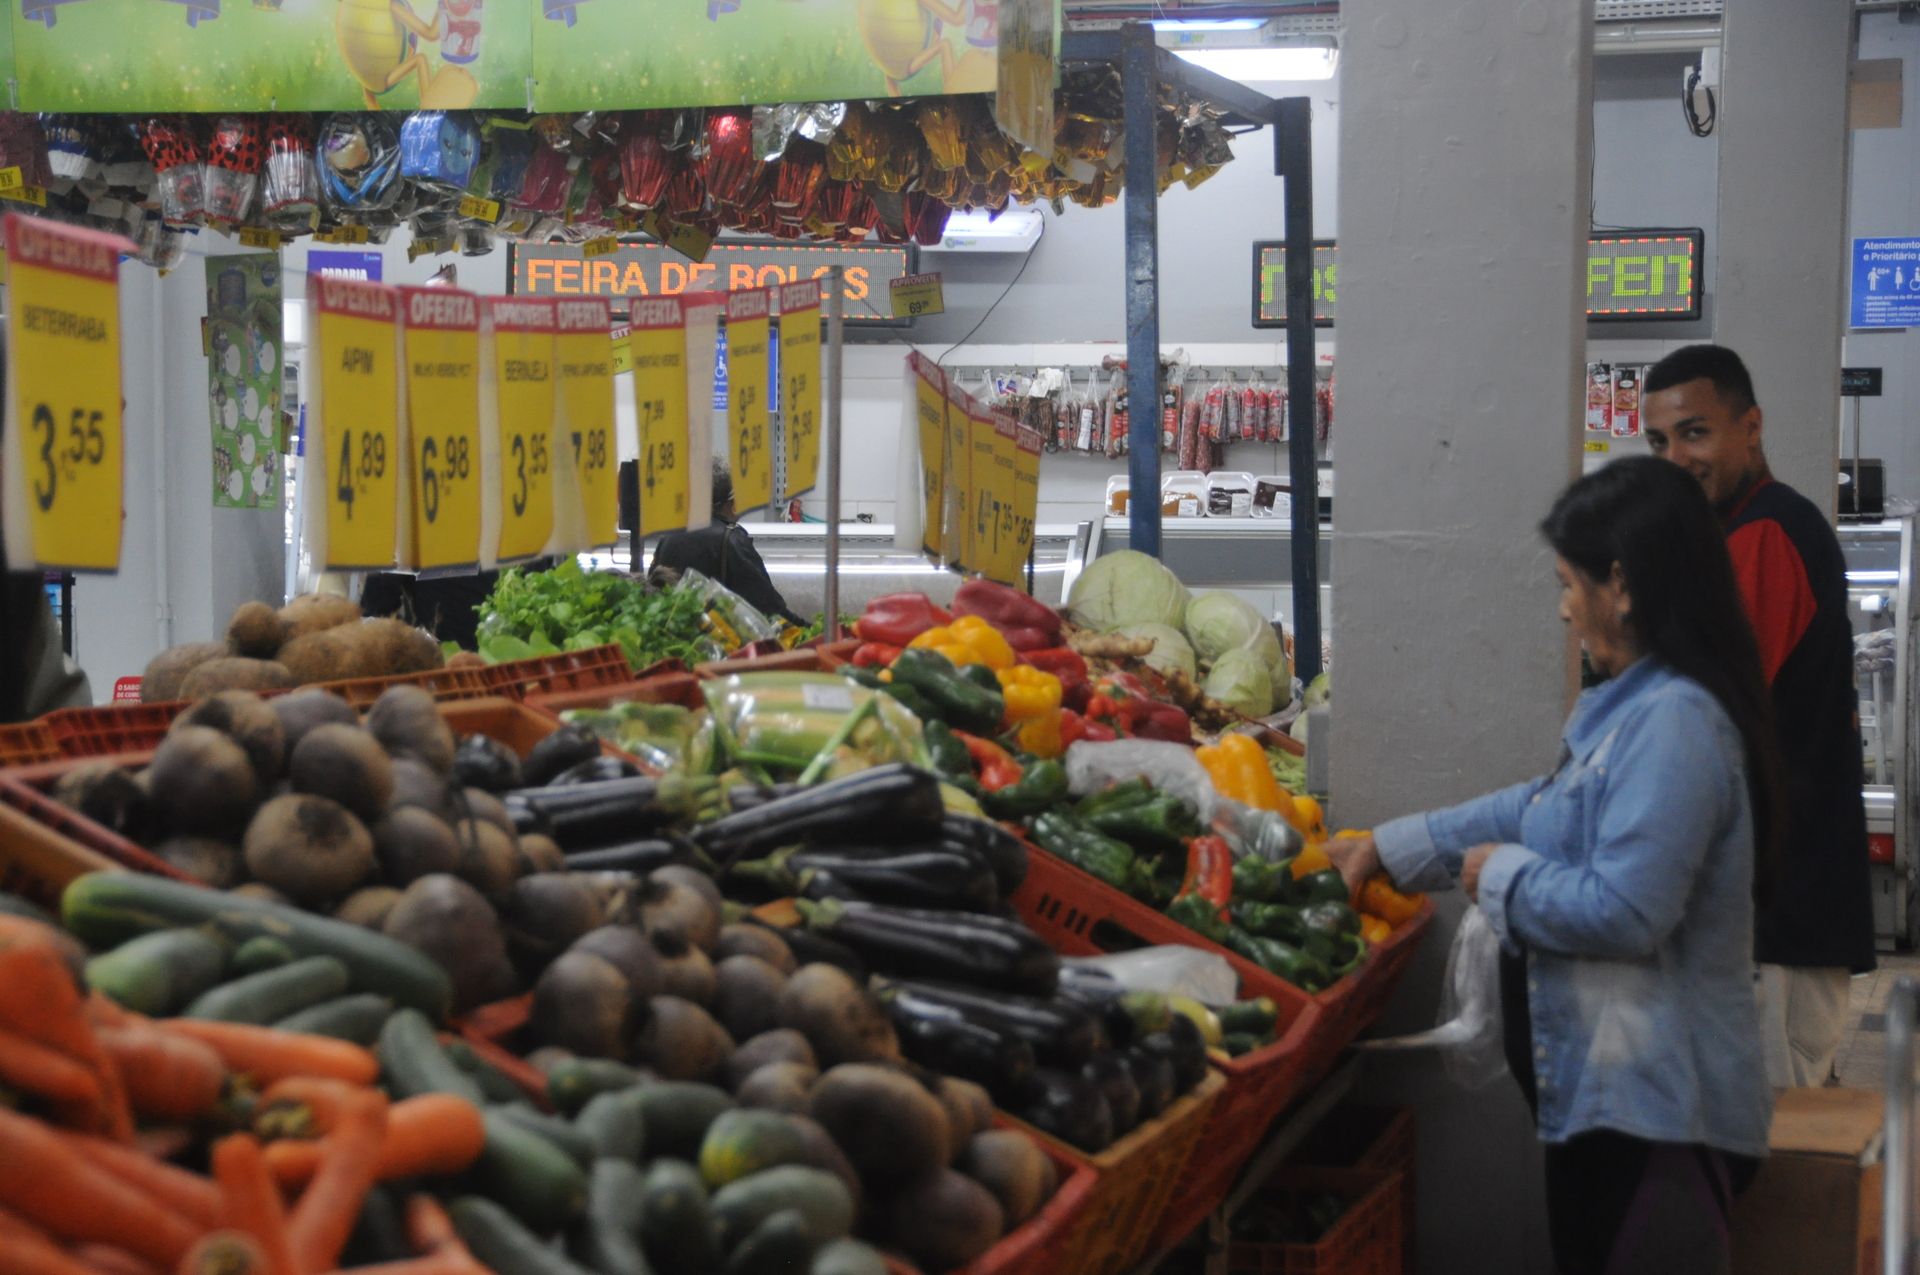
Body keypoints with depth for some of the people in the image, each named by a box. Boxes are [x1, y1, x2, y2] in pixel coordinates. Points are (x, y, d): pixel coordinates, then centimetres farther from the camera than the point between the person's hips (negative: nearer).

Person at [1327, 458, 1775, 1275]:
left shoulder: (1672, 722, -22)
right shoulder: (1637, 706, 12)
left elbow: (1624, 911, -26)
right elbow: (1547, 806, 25)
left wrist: (1502, 876, -9)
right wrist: (1392, 848, 26)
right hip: (1602, 1085, 11)